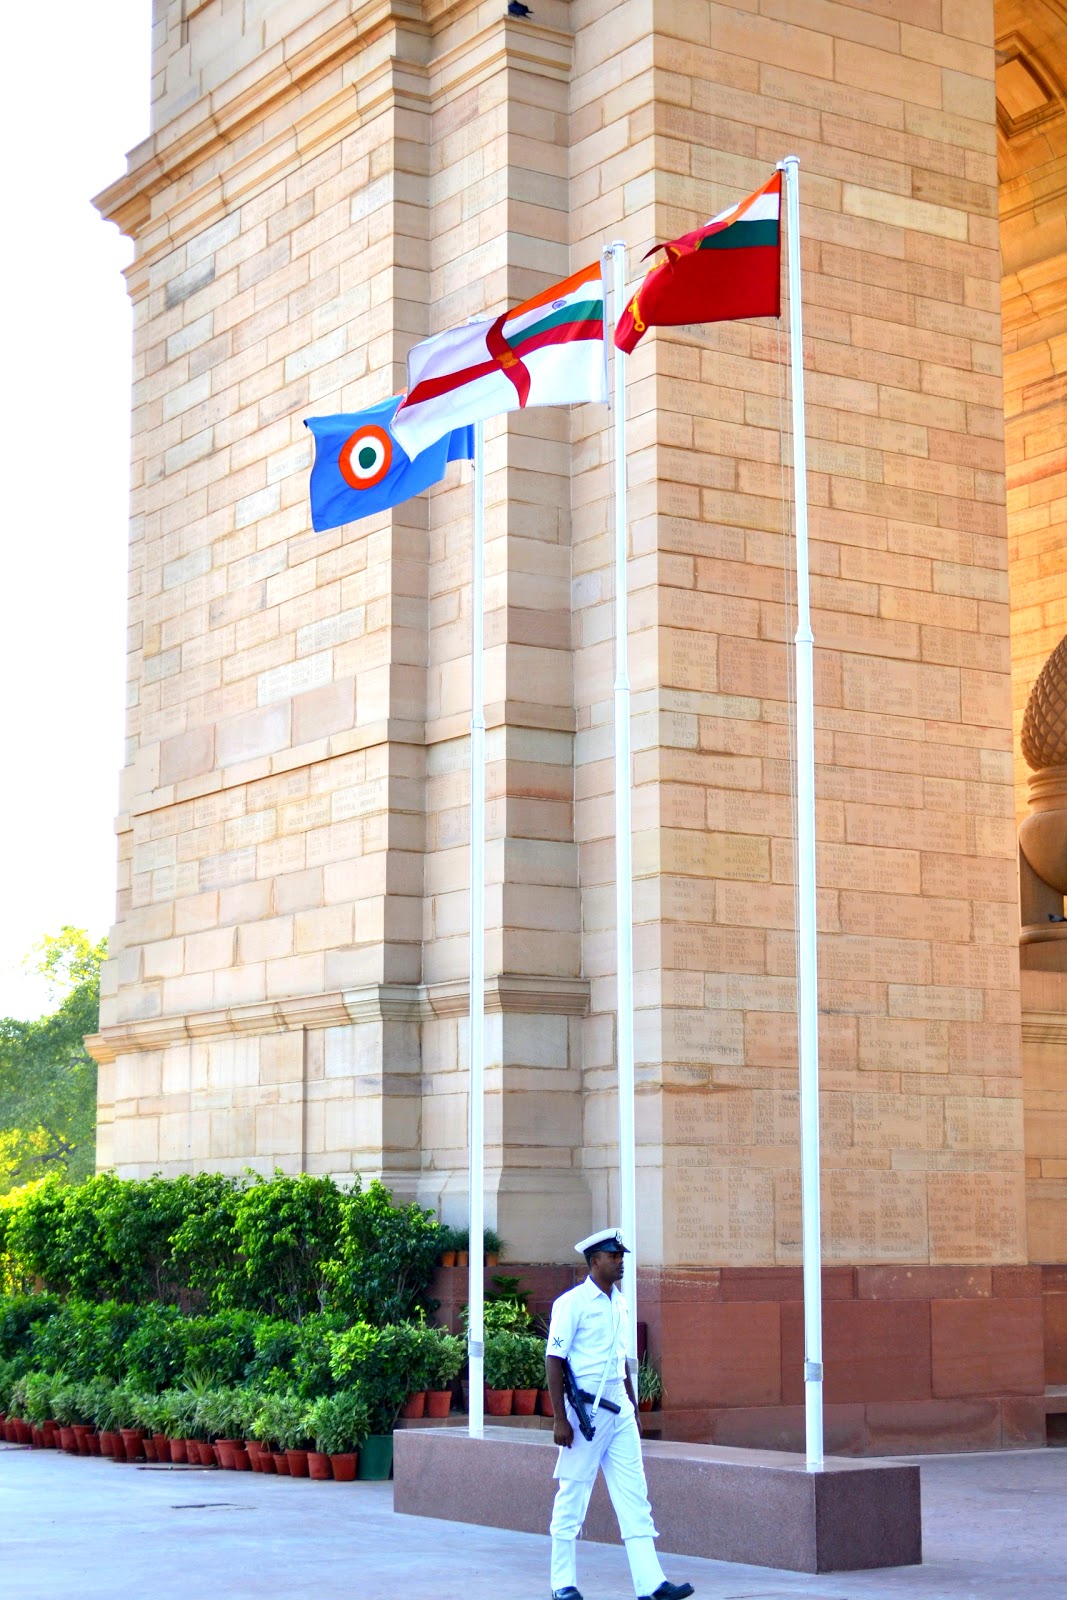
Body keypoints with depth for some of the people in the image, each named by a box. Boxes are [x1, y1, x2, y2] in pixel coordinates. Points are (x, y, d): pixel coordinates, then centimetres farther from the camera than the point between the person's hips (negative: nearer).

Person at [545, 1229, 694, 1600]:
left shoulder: (620, 1304, 13)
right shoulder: (572, 1303, -9)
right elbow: (553, 1360, -12)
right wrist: (560, 1419, -16)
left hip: (619, 1410, 7)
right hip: (585, 1410, -7)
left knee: (634, 1499, 2)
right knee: (572, 1497, 2)